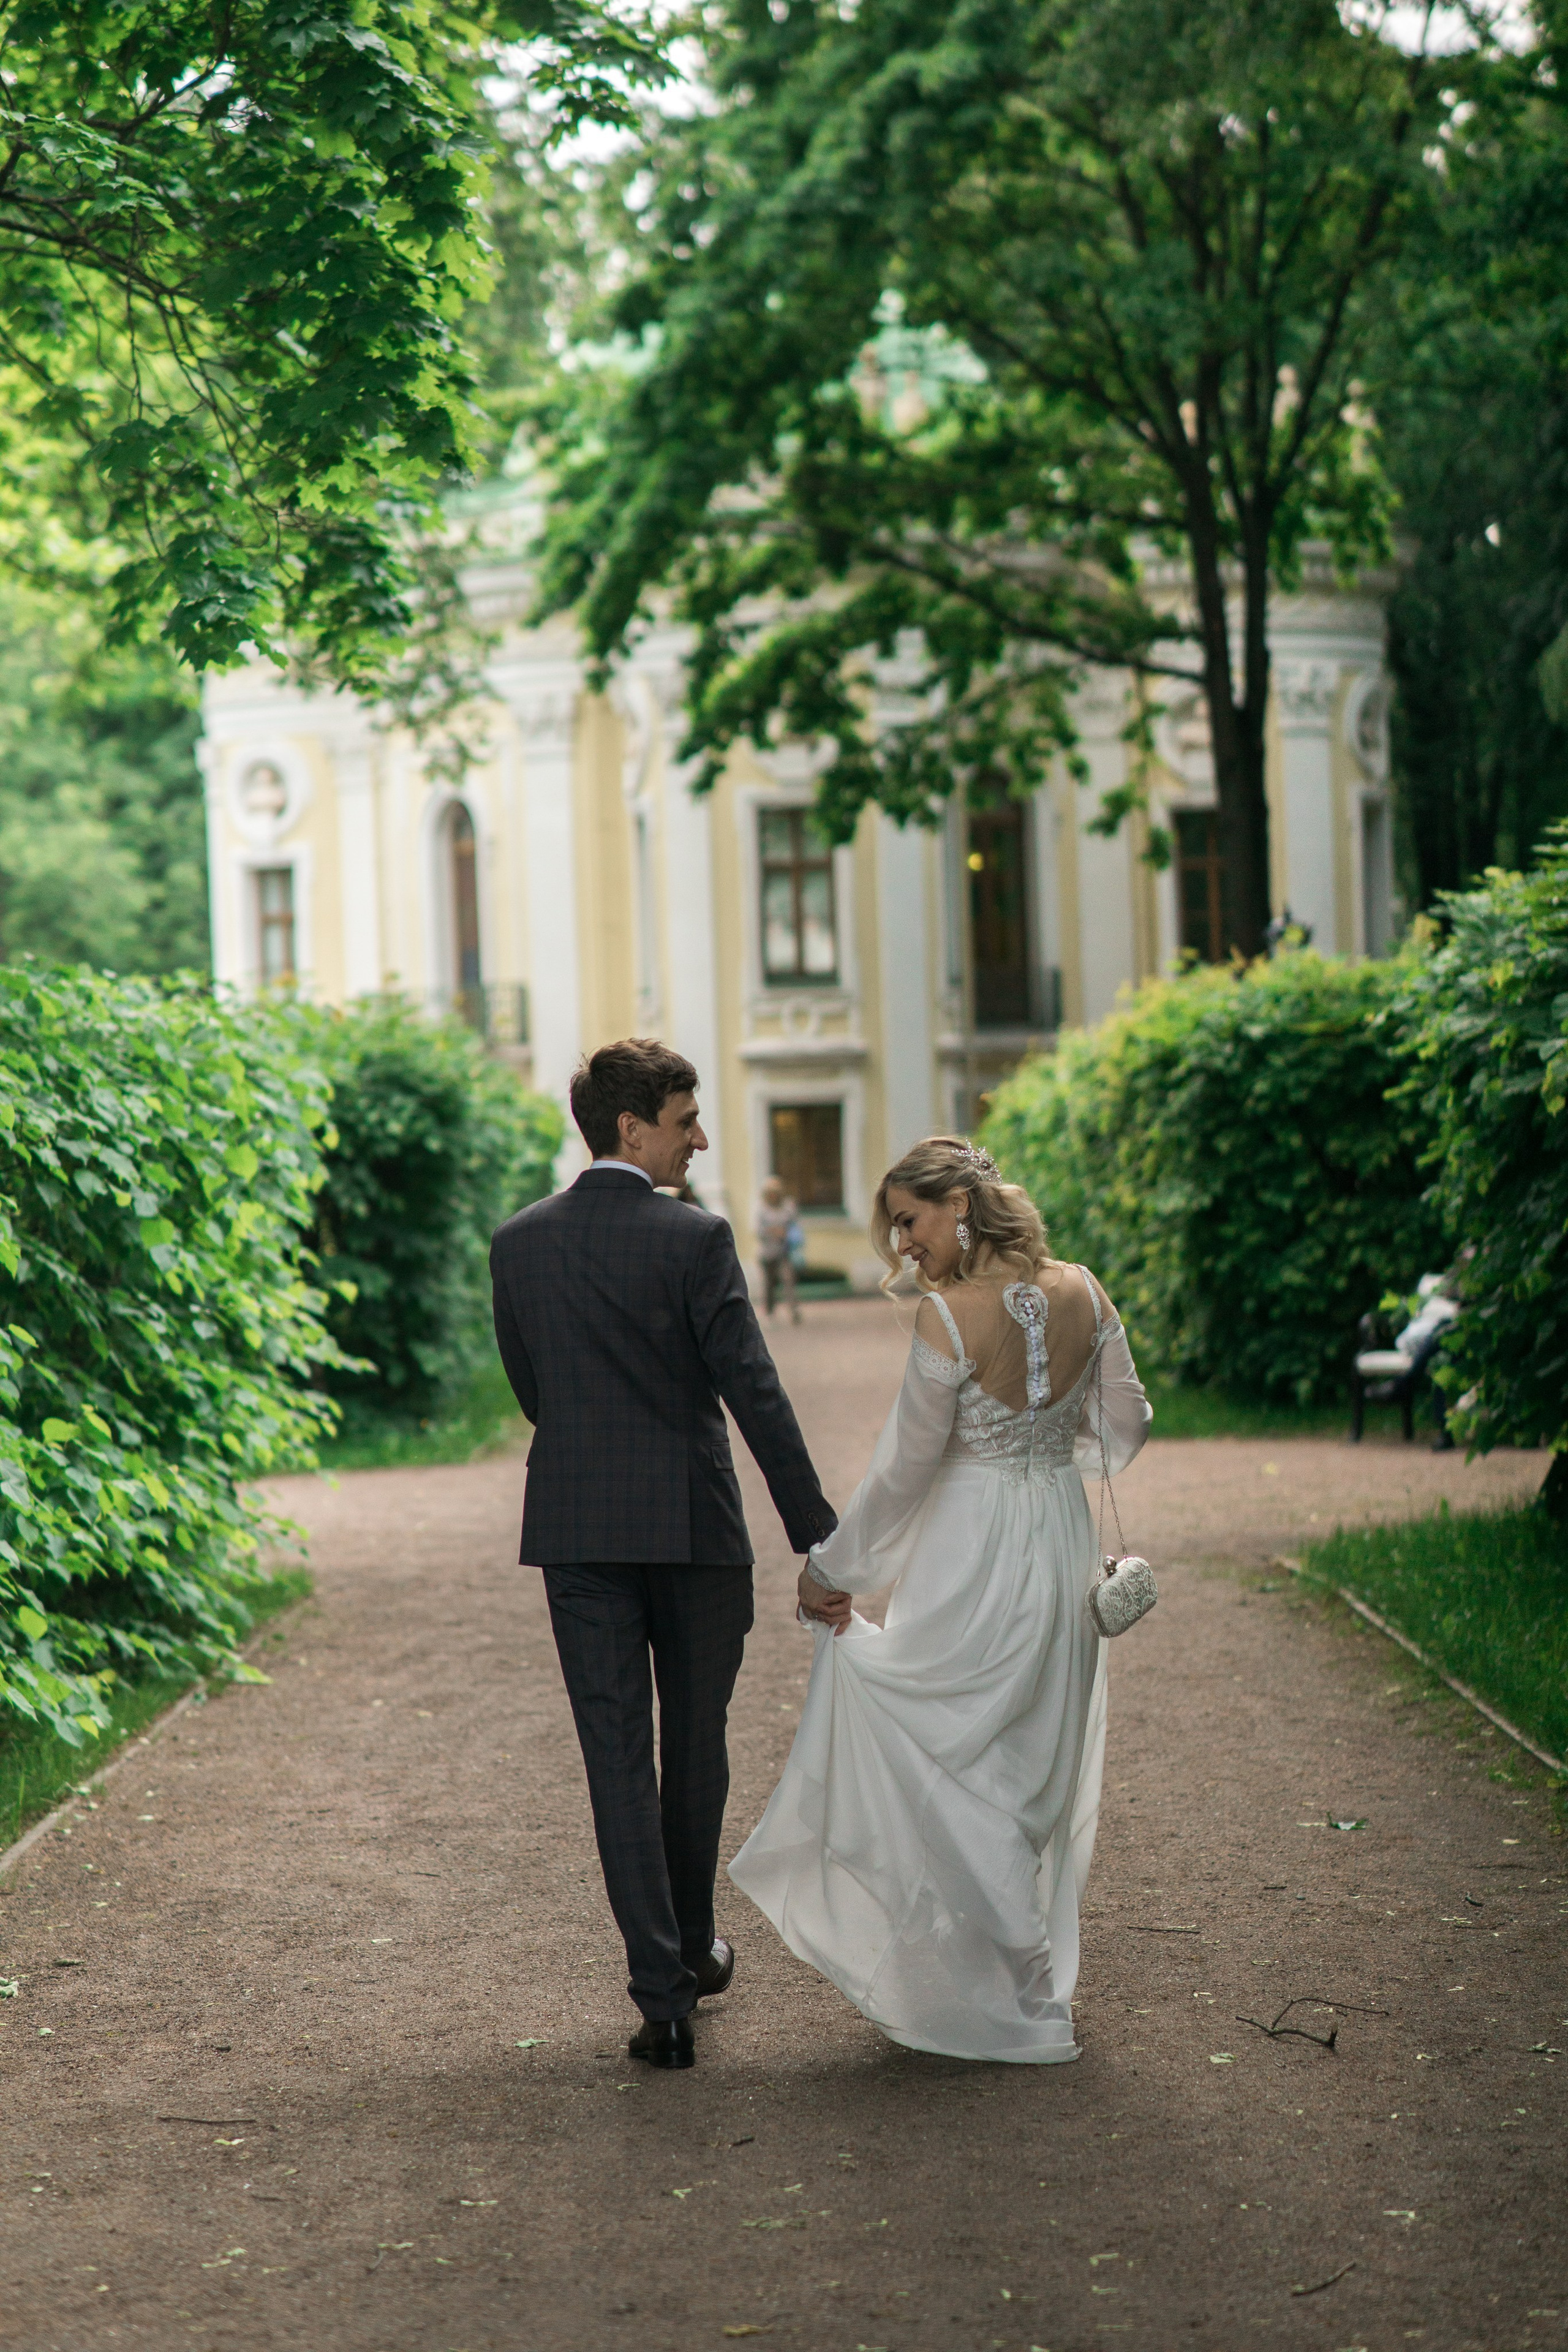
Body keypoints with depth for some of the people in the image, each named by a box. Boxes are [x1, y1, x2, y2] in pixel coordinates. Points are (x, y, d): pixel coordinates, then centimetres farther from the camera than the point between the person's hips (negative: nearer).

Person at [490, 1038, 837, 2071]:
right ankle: (695, 1947, 34)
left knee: (618, 1757, 2)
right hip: (694, 1523, -2)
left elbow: (530, 1389, 11)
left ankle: (663, 1994, -3)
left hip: (575, 1530, 2)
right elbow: (756, 1394, -13)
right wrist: (817, 1531, -10)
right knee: (695, 1745, 16)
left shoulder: (520, 1243, 2)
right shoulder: (695, 1239, -11)